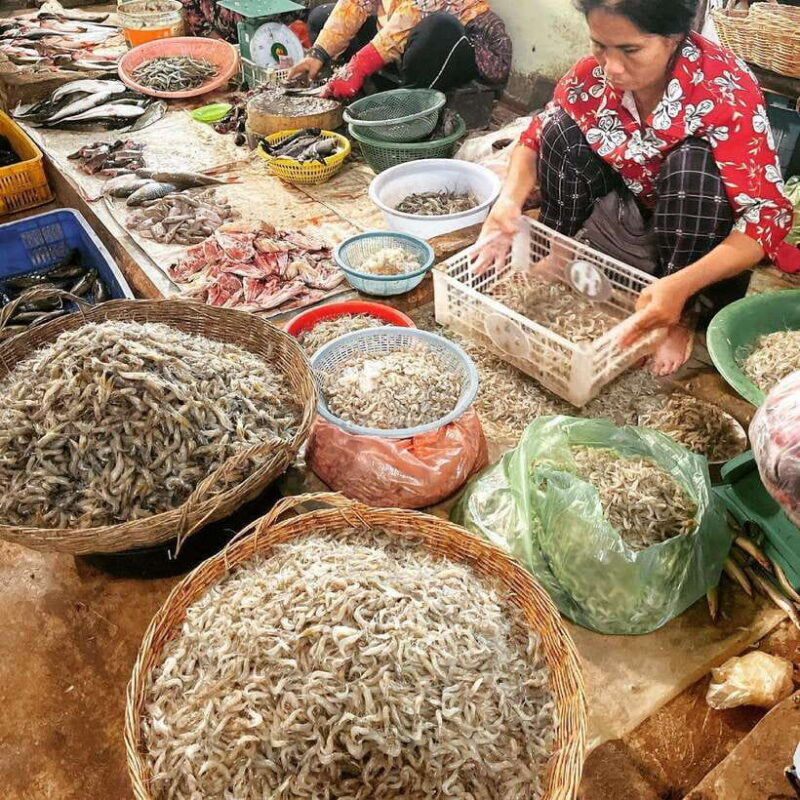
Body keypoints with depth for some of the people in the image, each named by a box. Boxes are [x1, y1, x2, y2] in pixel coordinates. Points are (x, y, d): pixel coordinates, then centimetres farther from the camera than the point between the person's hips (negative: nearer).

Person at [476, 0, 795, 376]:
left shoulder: (726, 90, -30)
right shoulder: (594, 72, -18)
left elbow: (766, 214, -33)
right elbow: (536, 137, -5)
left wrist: (680, 286, -48)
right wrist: (510, 200, -26)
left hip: (705, 222, -3)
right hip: (635, 198, 4)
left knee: (691, 163, -35)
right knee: (562, 130, -17)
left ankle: (682, 313, -18)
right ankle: (555, 257, 0)